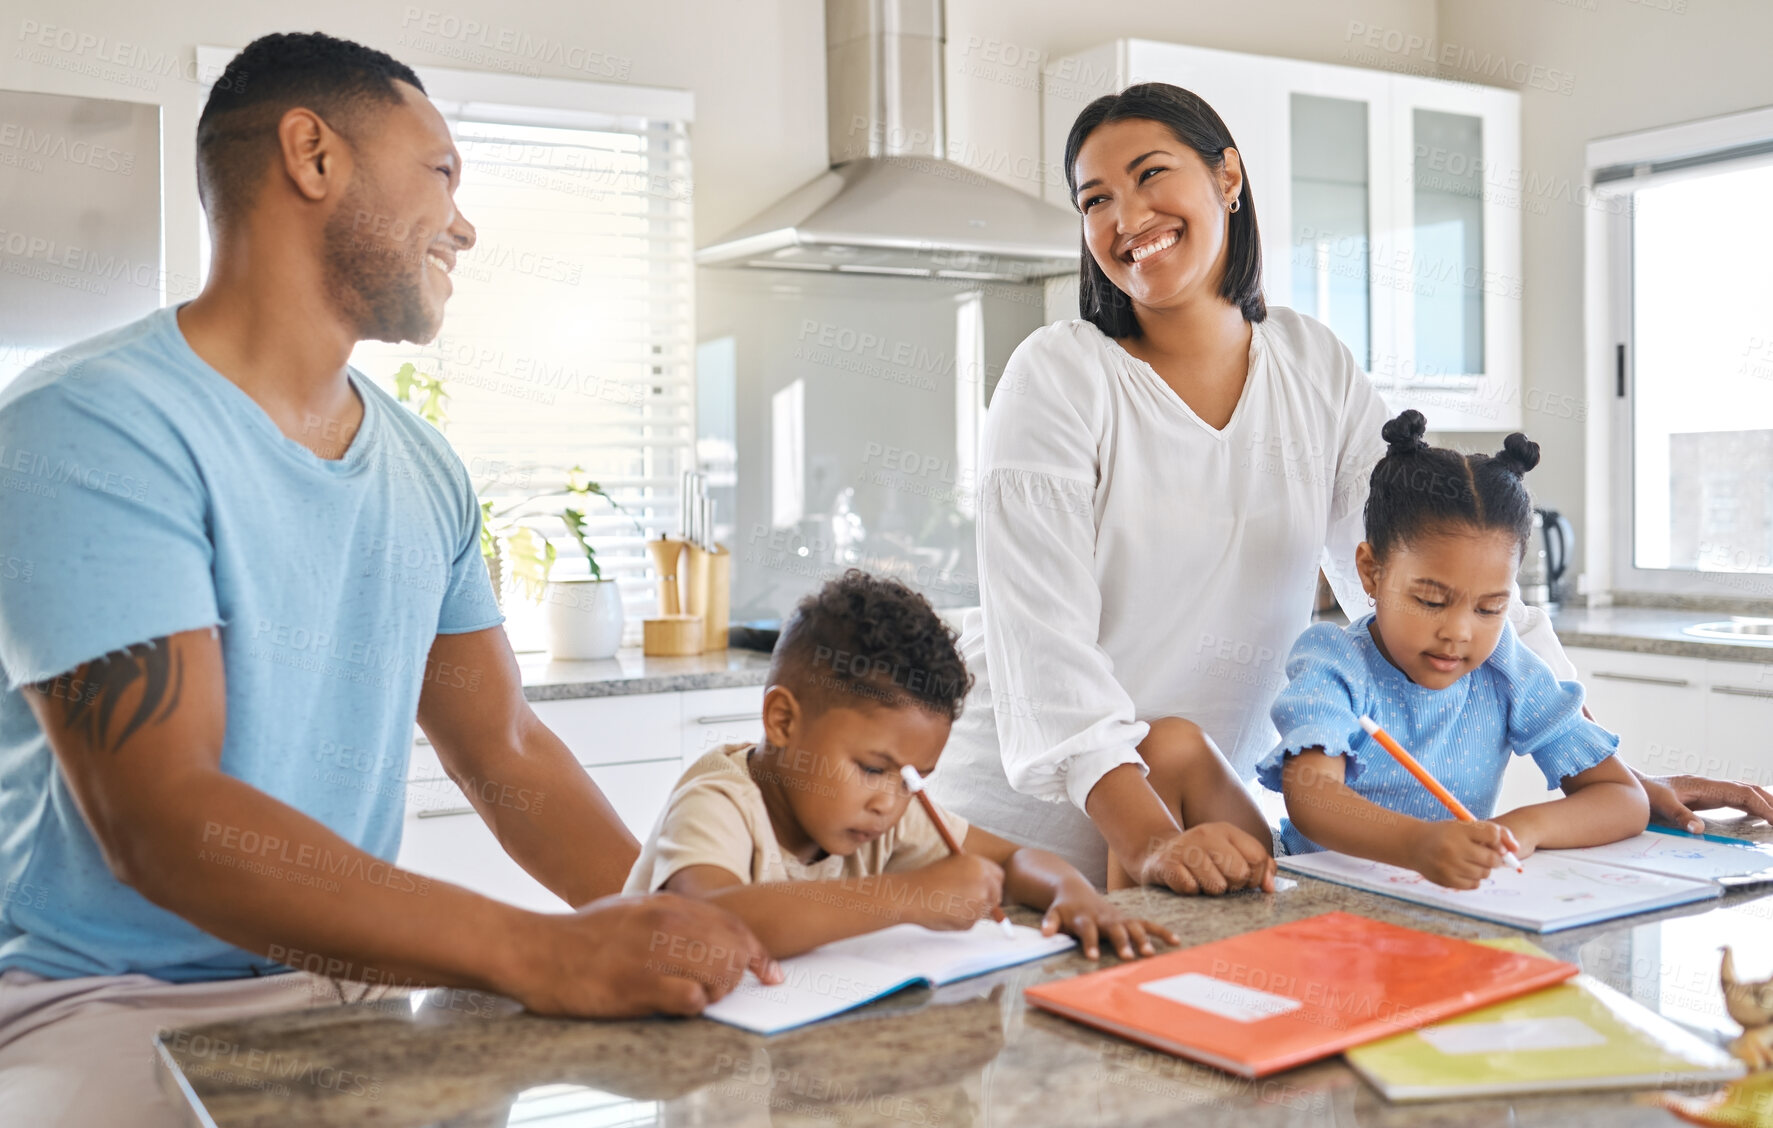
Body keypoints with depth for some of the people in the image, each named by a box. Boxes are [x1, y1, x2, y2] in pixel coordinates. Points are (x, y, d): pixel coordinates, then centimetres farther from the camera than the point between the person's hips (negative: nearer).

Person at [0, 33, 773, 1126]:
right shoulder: (96, 428, -14)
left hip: (347, 981, 6)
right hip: (110, 999, -5)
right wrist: (536, 951, -32)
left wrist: (674, 922, -8)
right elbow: (160, 816, -23)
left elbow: (504, 748, 10)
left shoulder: (425, 471, 9)